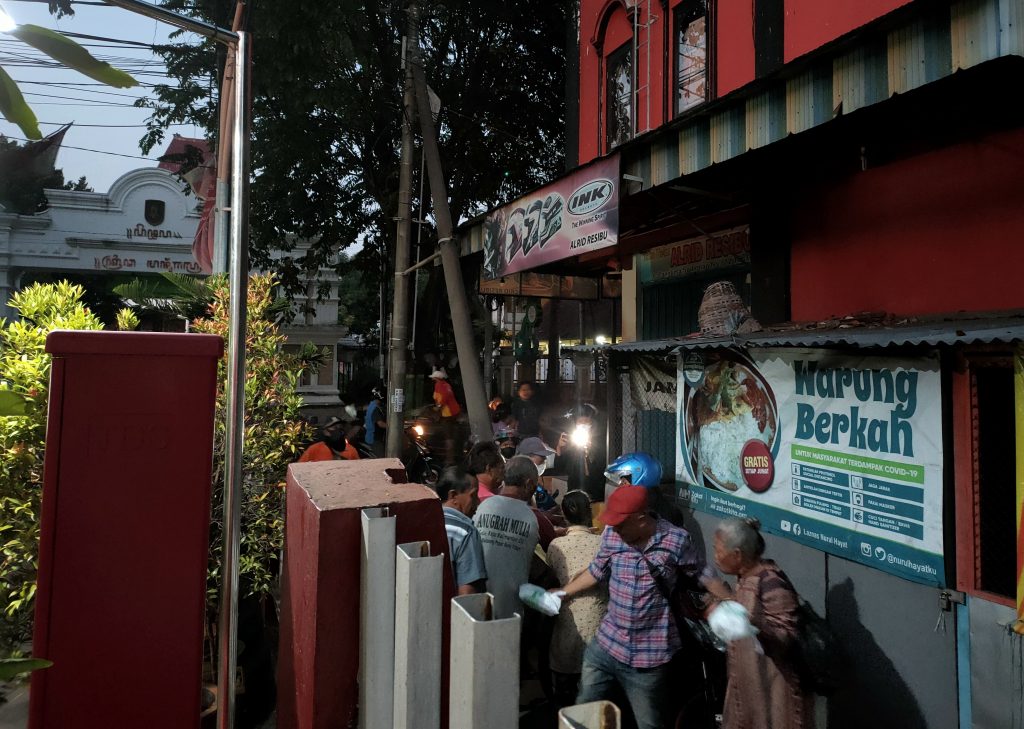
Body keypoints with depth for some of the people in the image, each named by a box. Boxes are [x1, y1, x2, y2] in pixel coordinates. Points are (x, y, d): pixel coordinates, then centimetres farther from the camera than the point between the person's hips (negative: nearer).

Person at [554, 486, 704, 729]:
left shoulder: (677, 540, -15)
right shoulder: (612, 535, -4)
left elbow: (702, 576, -1)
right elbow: (597, 572, 10)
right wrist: (563, 593, 15)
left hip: (648, 654, -4)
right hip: (605, 644, 4)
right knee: (583, 709, 19)